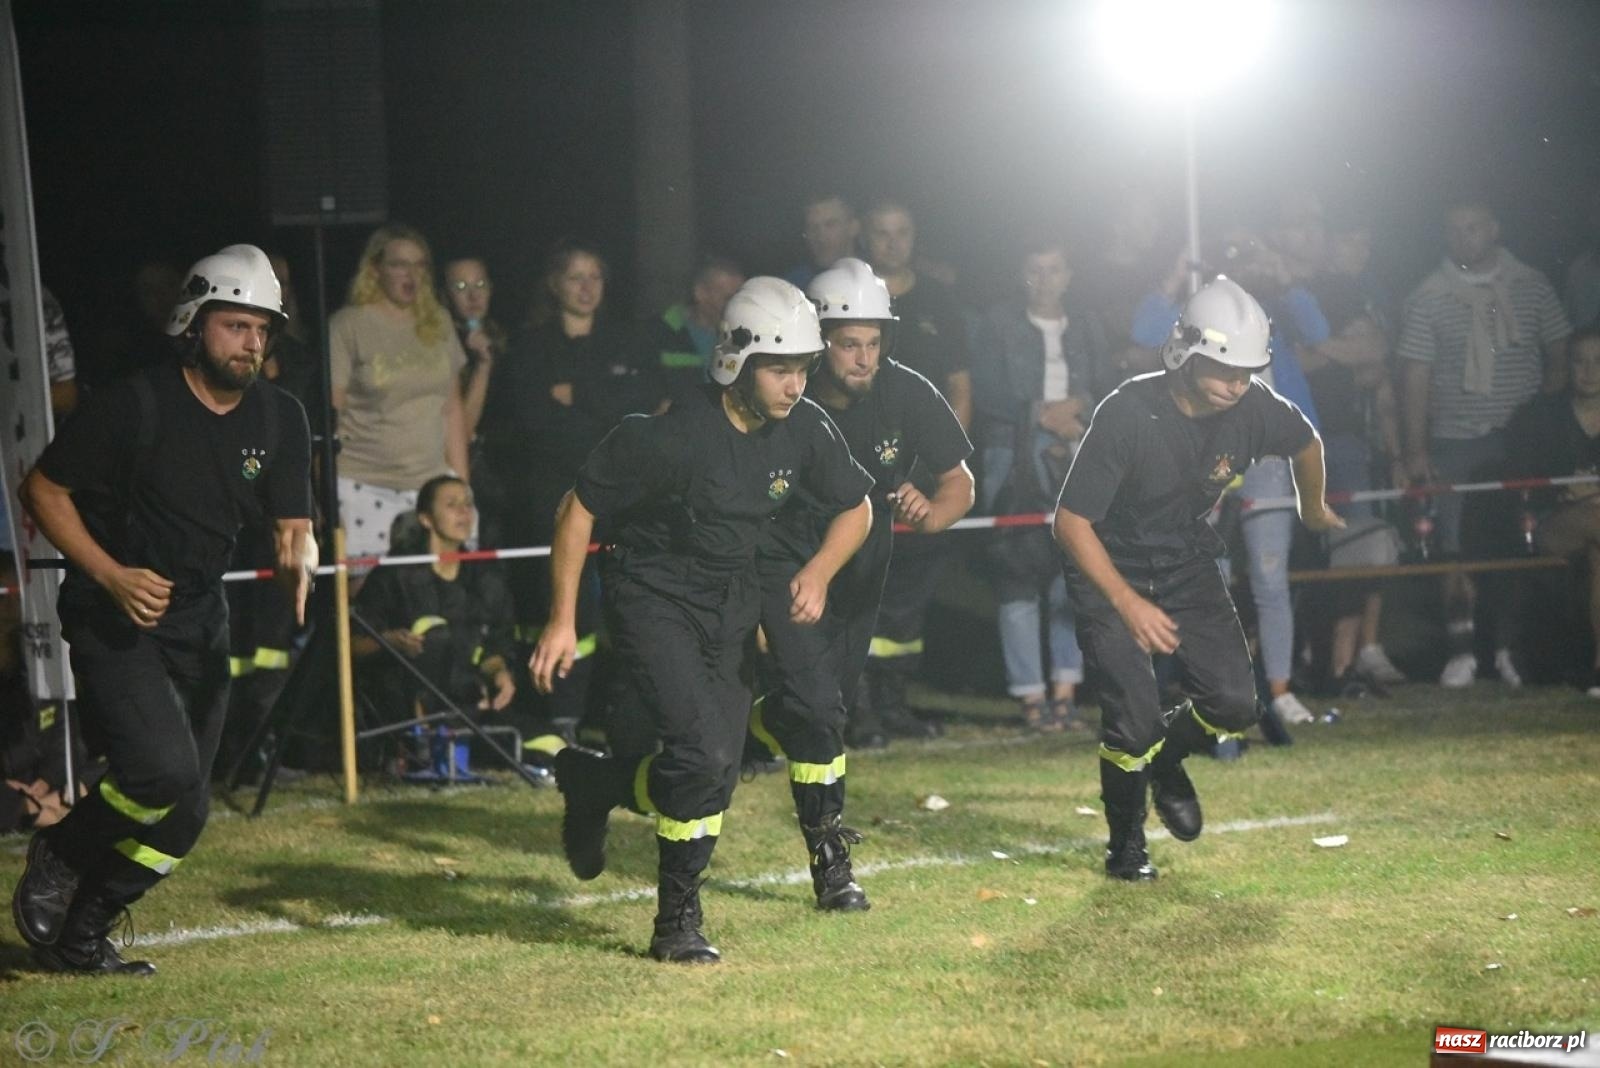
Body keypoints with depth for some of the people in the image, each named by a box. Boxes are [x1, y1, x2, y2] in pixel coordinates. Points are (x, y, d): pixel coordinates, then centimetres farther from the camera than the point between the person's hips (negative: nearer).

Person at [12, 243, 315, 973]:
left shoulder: (278, 419, 1)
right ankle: (59, 856, 1)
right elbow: (43, 489, -8)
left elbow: (293, 524, 2)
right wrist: (111, 575, -20)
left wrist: (300, 556, -23)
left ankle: (79, 936, 21)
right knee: (164, 768, -26)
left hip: (199, 624, 6)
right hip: (113, 616, -6)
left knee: (183, 815, 4)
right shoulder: (137, 404, -15)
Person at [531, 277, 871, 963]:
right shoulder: (673, 436, -23)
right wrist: (562, 621, -13)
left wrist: (818, 573, -7)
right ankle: (677, 923, -3)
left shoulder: (804, 430, -6)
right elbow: (579, 508, -14)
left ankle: (594, 784, 31)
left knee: (717, 773, 3)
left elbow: (855, 507, 11)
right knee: (705, 753, -21)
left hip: (730, 608, 6)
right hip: (653, 598, -6)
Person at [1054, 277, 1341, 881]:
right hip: (1110, 570, -4)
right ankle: (1126, 847, 11)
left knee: (1234, 705, -8)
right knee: (1133, 719, -15)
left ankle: (1165, 760, 26)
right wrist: (1129, 604, -31)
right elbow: (1072, 522, -25)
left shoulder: (1254, 409, -16)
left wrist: (1313, 509, 27)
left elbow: (1306, 442, 10)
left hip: (1188, 564, 4)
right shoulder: (1128, 414, -30)